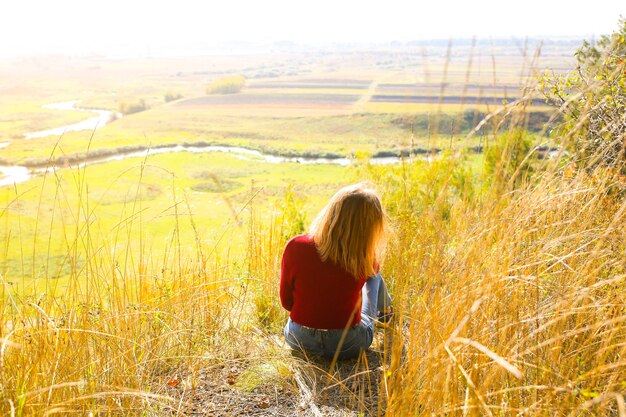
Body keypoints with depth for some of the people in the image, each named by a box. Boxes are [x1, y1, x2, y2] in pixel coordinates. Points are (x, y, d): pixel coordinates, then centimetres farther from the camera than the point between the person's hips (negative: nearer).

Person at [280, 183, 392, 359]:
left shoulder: (295, 247, -20)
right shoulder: (365, 260, -21)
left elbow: (287, 301, -6)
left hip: (299, 339, 1)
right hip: (347, 345, -1)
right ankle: (385, 311, 55)